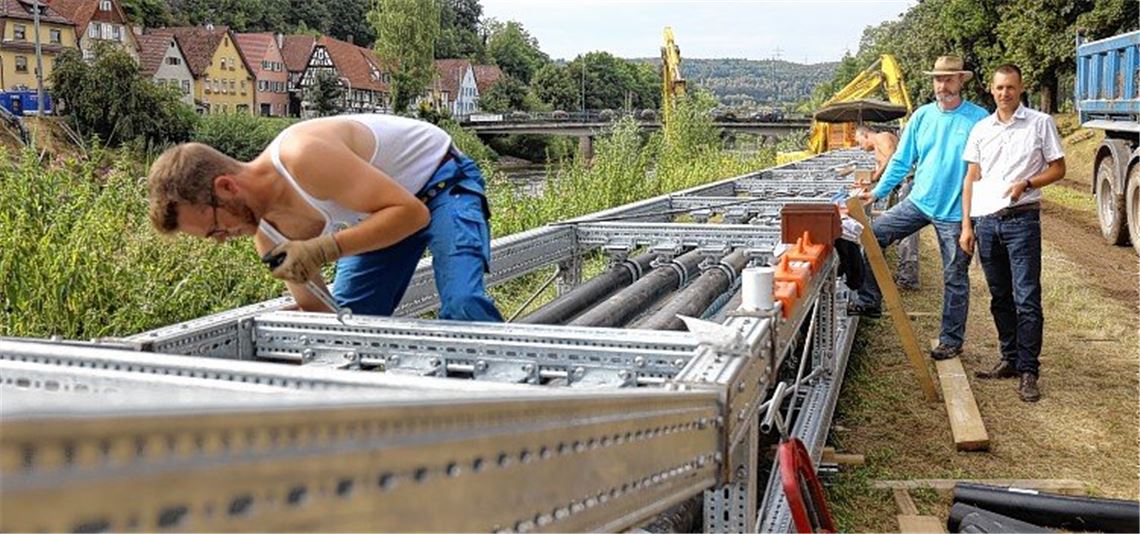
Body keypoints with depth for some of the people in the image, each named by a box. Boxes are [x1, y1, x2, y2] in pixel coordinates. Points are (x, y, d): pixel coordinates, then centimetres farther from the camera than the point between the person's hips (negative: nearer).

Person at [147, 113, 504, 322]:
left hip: (442, 183, -8)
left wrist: (324, 249, -41)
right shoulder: (265, 234, -8)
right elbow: (317, 310, -1)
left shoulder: (303, 158, -36)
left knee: (462, 307, -29)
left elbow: (412, 212, -35)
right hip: (387, 210, 9)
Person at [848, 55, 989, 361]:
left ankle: (952, 339, 20)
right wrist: (878, 192, 4)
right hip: (919, 201, 4)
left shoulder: (979, 119, -9)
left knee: (955, 277, 6)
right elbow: (901, 161, 10)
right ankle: (869, 301, 6)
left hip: (956, 210, -4)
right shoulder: (922, 116, 4)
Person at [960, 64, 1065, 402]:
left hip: (1021, 219, -4)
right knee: (1000, 297, 12)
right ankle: (1010, 359, 23)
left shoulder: (1040, 123, 2)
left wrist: (1027, 184, -14)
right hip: (986, 221, 4)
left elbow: (1058, 169, 5)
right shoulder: (981, 130, 13)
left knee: (1026, 298, -7)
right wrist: (966, 225, 8)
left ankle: (1028, 372, -3)